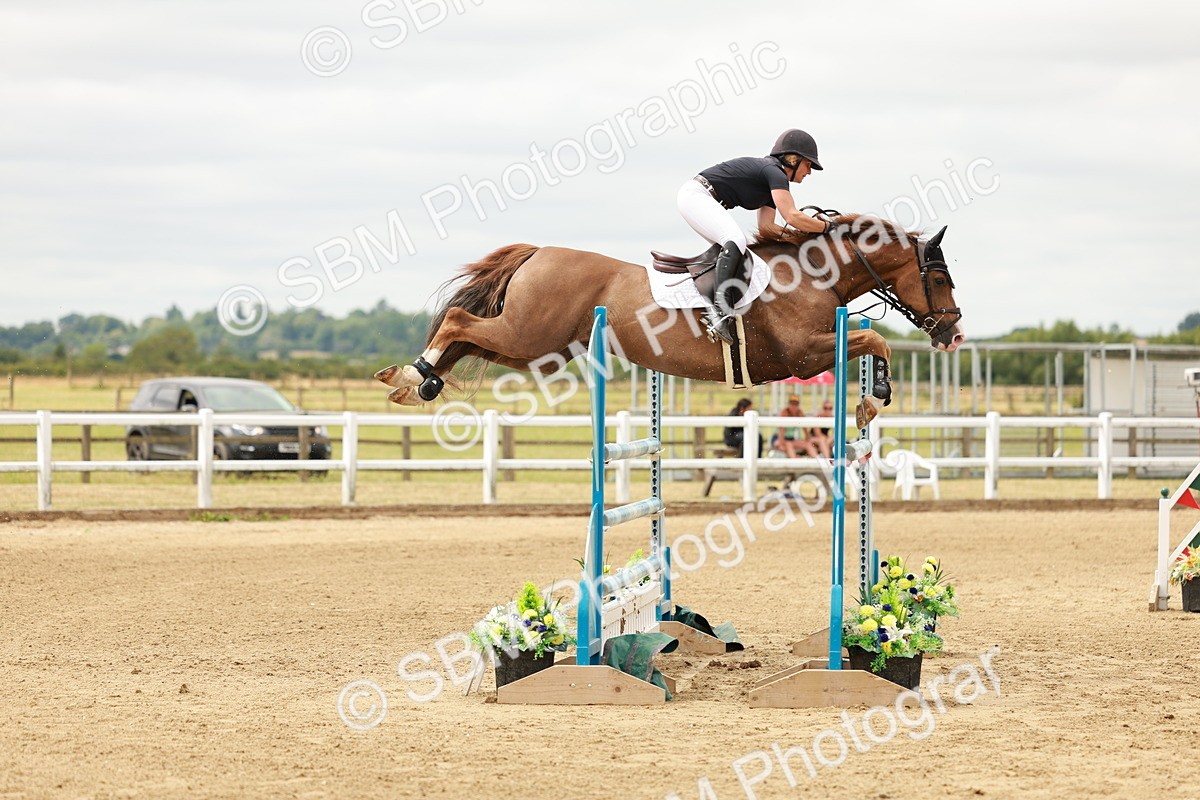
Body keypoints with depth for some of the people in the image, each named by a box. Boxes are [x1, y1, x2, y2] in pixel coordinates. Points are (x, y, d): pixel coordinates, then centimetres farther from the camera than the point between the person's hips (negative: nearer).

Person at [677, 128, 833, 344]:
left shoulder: (772, 180, 18)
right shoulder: (774, 172, -13)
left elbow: (766, 226, 11)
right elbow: (792, 217, -22)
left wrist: (805, 232, 4)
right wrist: (826, 227, -10)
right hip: (695, 195, -11)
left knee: (736, 246, 11)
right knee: (735, 240, -27)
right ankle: (719, 310, -39)